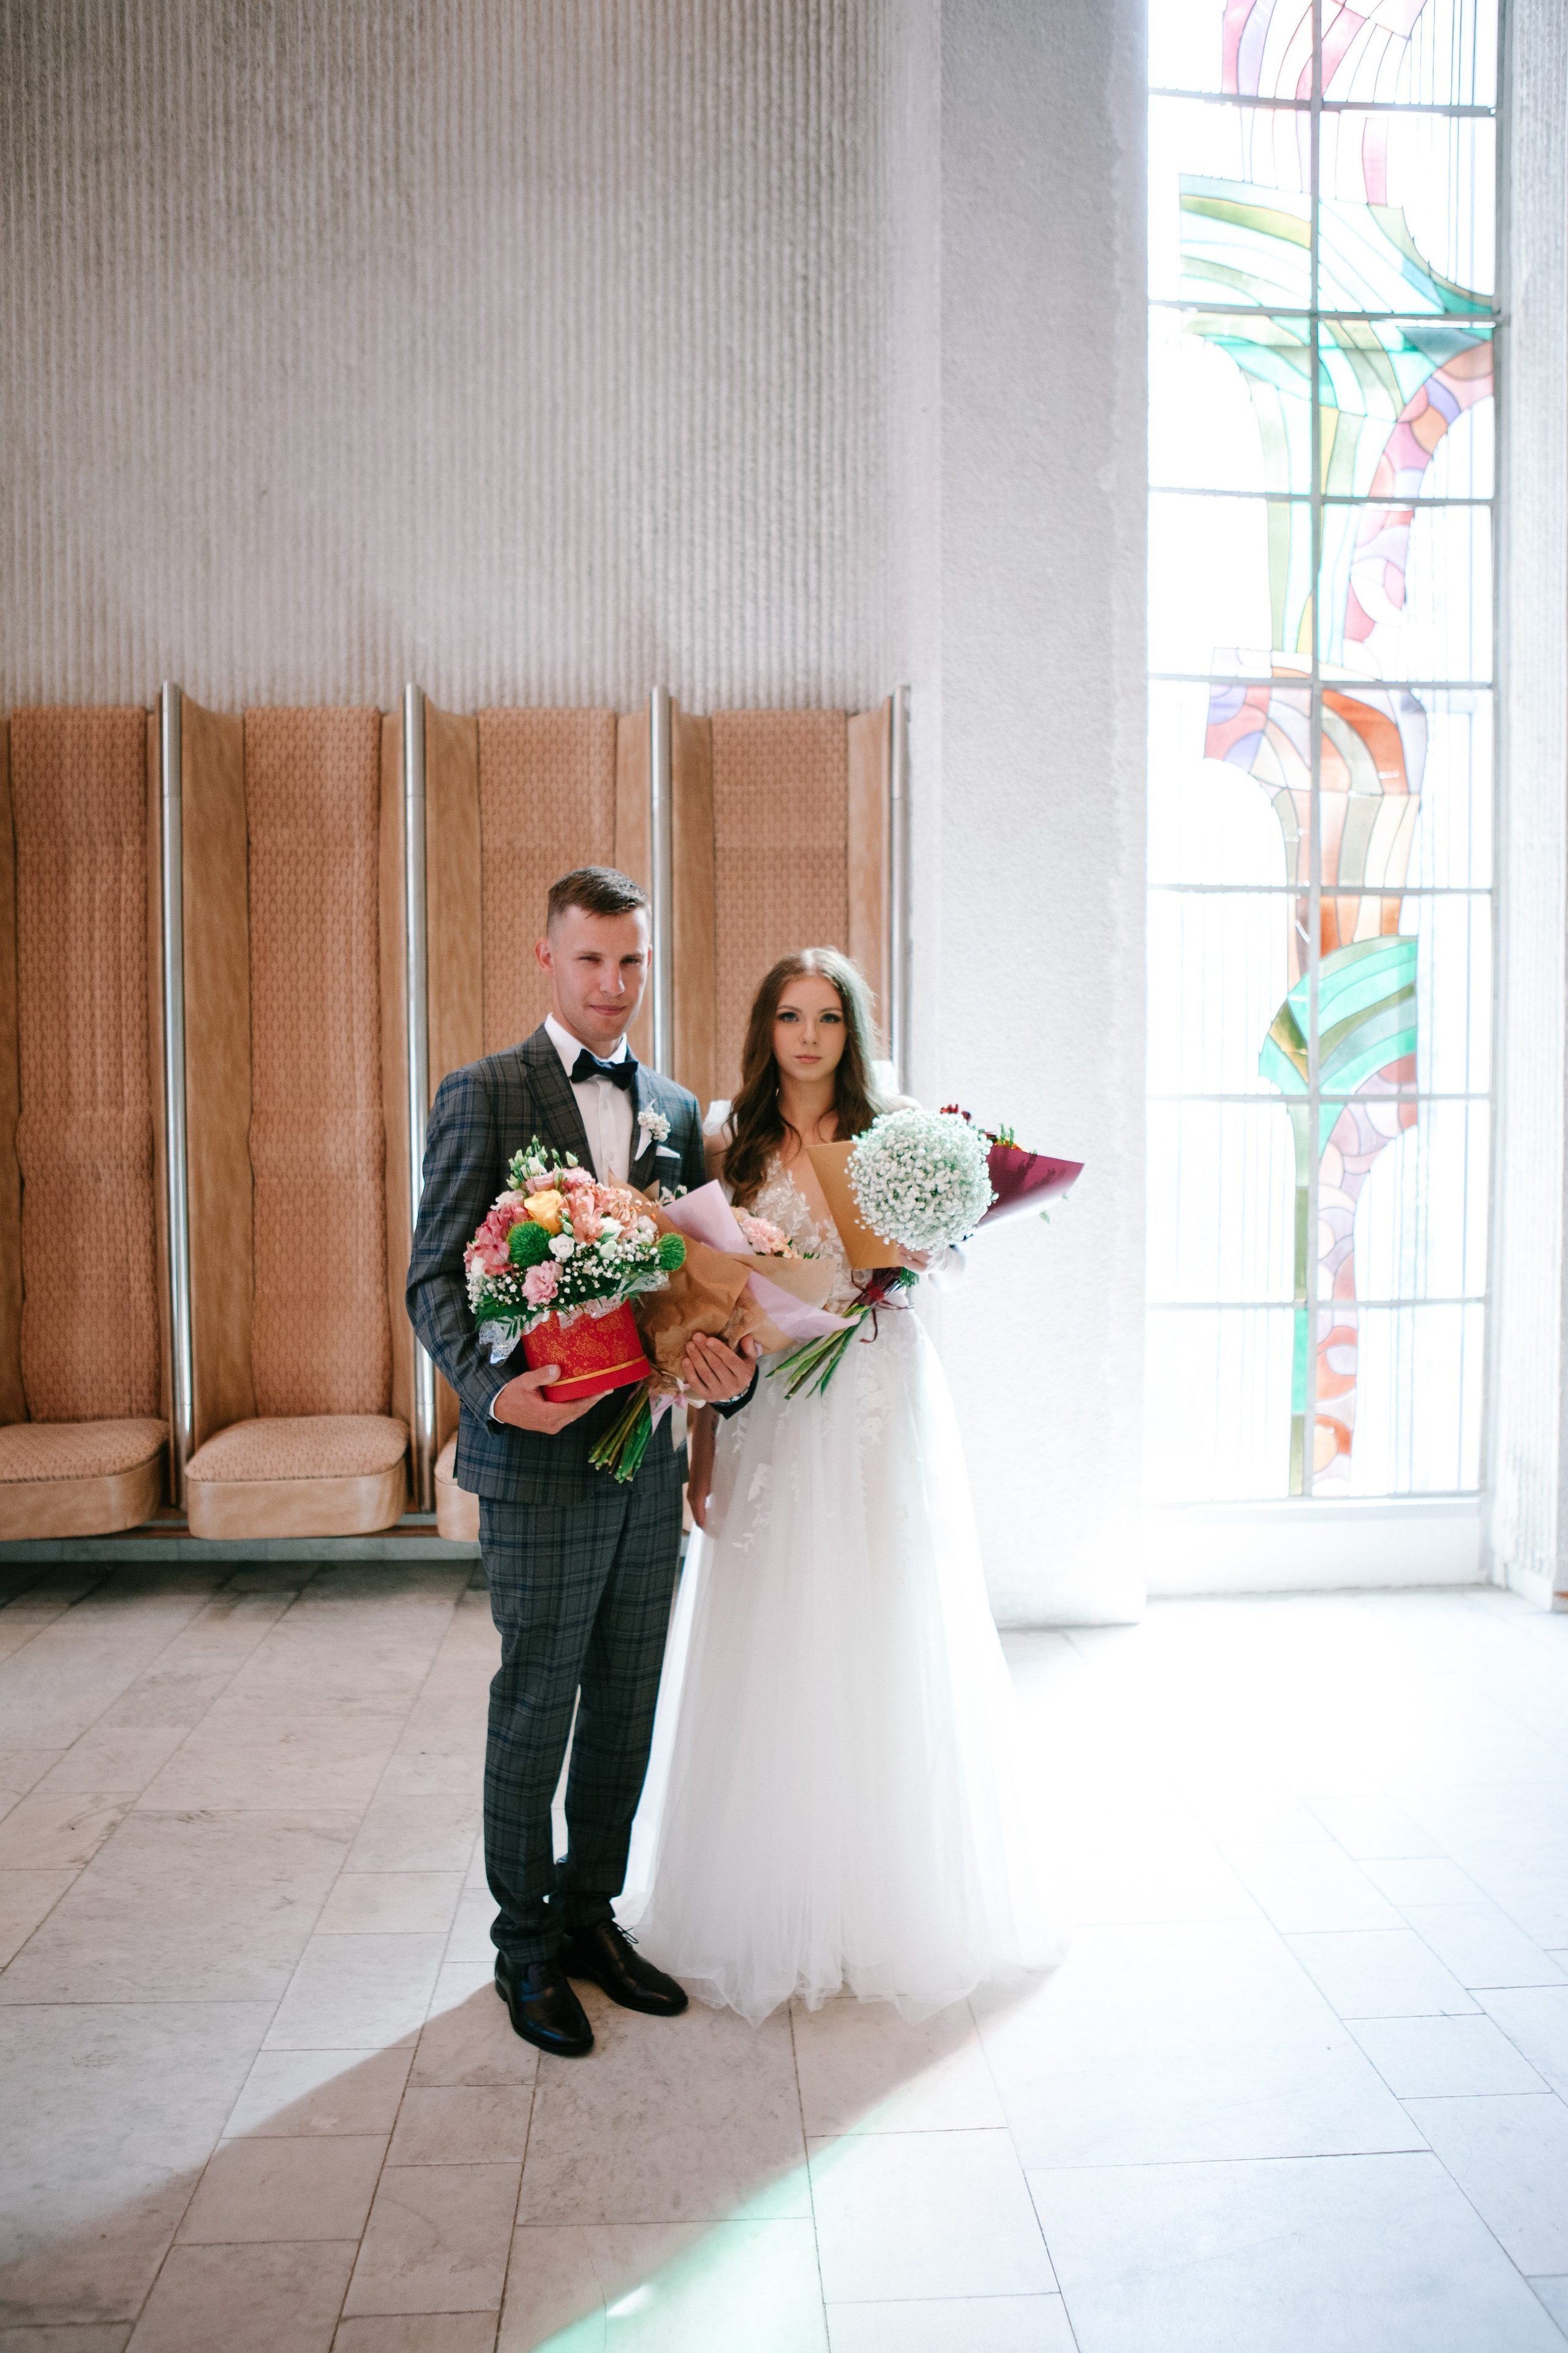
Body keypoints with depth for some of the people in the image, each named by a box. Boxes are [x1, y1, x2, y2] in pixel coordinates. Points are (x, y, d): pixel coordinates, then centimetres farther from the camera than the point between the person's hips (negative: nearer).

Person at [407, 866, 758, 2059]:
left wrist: (731, 1366, -7)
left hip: (652, 1457, 5)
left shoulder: (679, 1112, 11)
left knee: (626, 1708, 15)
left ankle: (590, 1916, 34)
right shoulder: (484, 1095, -5)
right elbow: (435, 1278, -8)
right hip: (542, 1455, -5)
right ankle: (526, 1950, 26)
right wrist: (492, 1386, -25)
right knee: (535, 1709, 7)